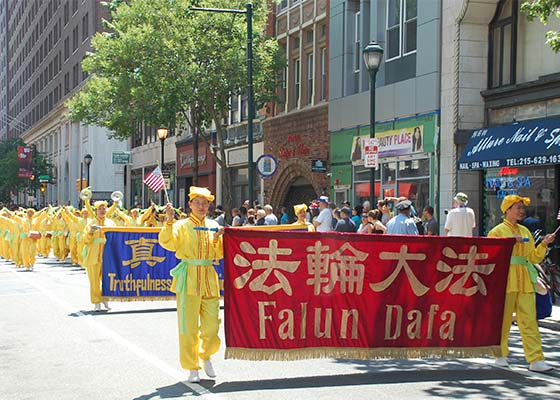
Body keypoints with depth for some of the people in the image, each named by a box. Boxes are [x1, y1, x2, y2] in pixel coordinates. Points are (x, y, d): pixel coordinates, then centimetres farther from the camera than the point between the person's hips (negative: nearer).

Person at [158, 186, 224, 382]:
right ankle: (192, 368, 12)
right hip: (188, 278, -3)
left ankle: (205, 356, 30)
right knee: (189, 326, 0)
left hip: (209, 278, 3)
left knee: (211, 325, 3)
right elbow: (167, 243, -15)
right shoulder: (181, 225, 1)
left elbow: (219, 255, 11)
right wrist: (168, 222, -26)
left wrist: (218, 239, -6)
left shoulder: (214, 226, 12)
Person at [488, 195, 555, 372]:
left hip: (525, 281, 5)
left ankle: (536, 359, -5)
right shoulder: (497, 231, 1)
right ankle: (500, 355, 16)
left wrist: (544, 244, 3)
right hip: (505, 280, -4)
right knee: (503, 319, 1)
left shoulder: (525, 231, 18)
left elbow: (533, 257, 18)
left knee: (529, 321, -2)